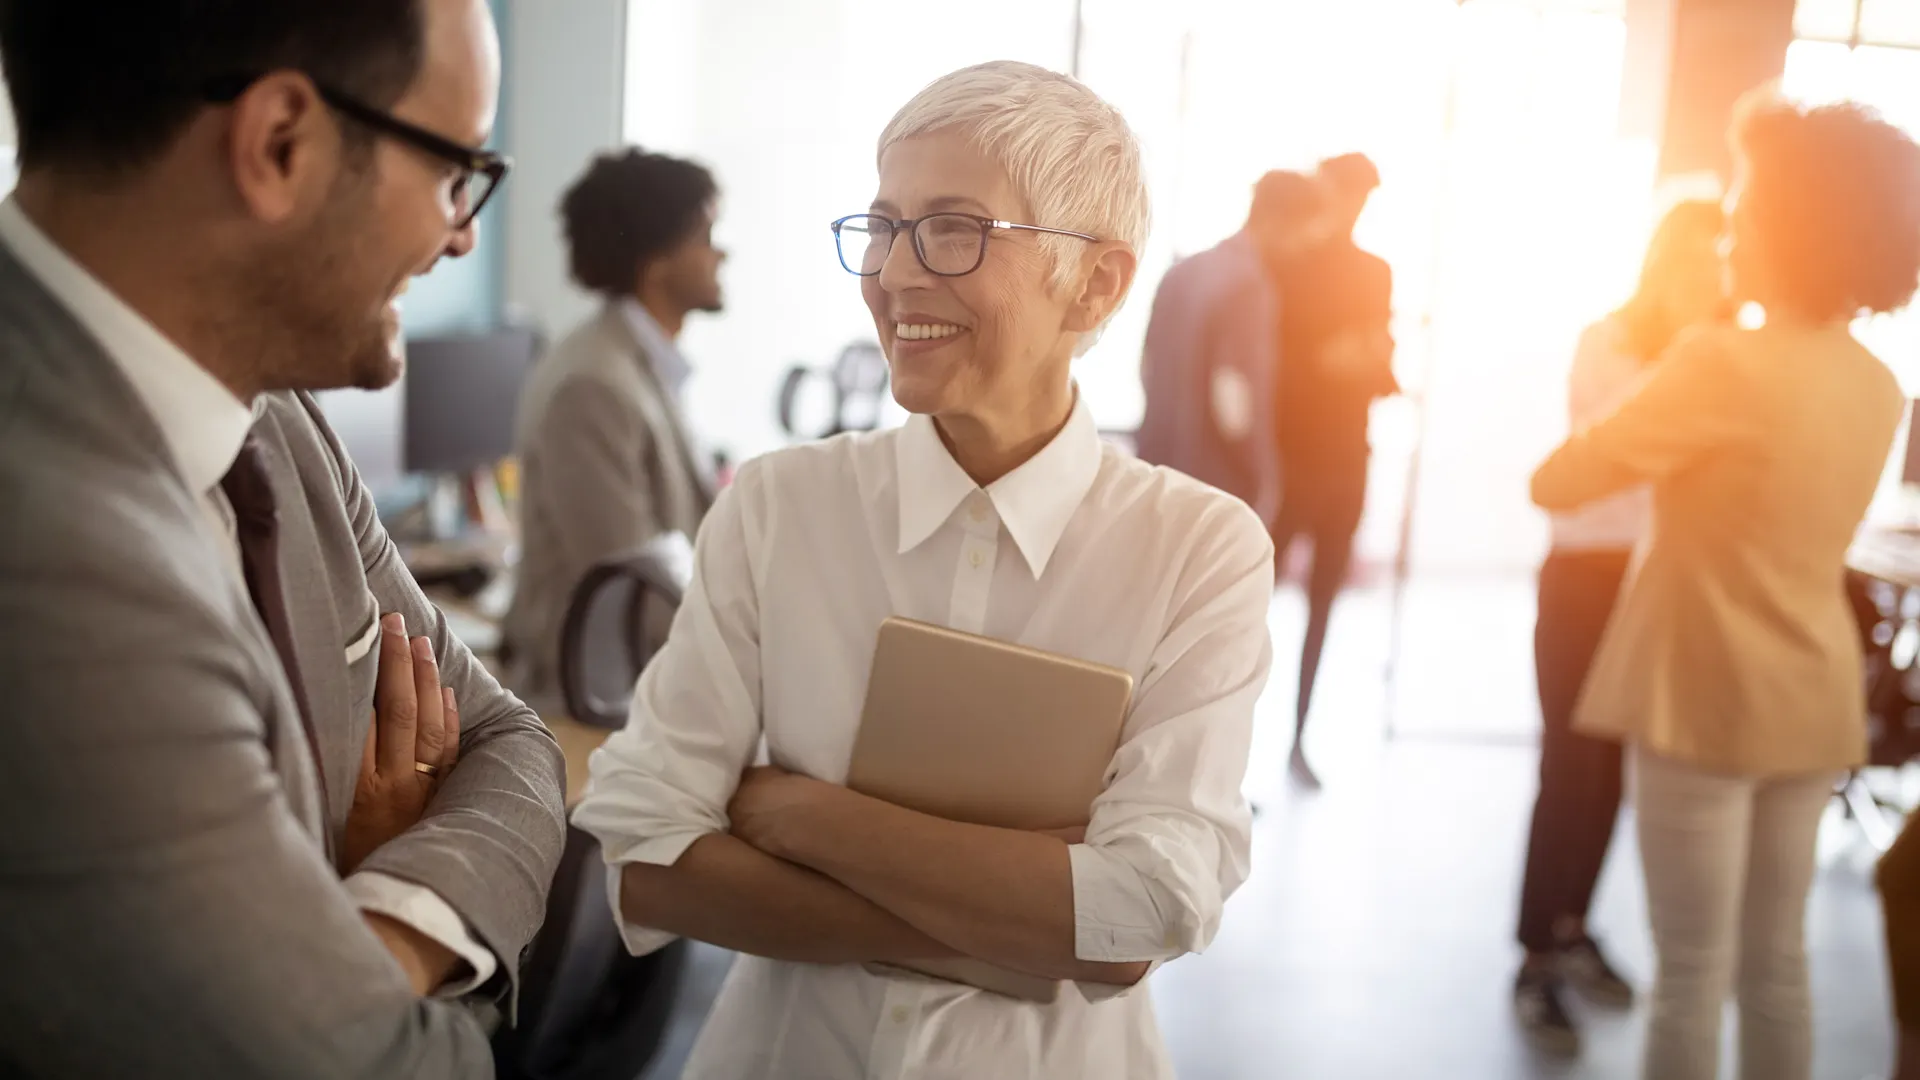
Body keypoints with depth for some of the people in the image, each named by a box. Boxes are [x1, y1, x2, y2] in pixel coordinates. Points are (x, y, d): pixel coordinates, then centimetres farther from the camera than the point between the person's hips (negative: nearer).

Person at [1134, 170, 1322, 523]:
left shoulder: (1181, 272, 7)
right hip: (1217, 491, -8)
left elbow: (1148, 369, 14)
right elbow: (1233, 404, -21)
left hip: (1157, 476, 8)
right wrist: (1262, 484, -8)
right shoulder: (1248, 285, -18)